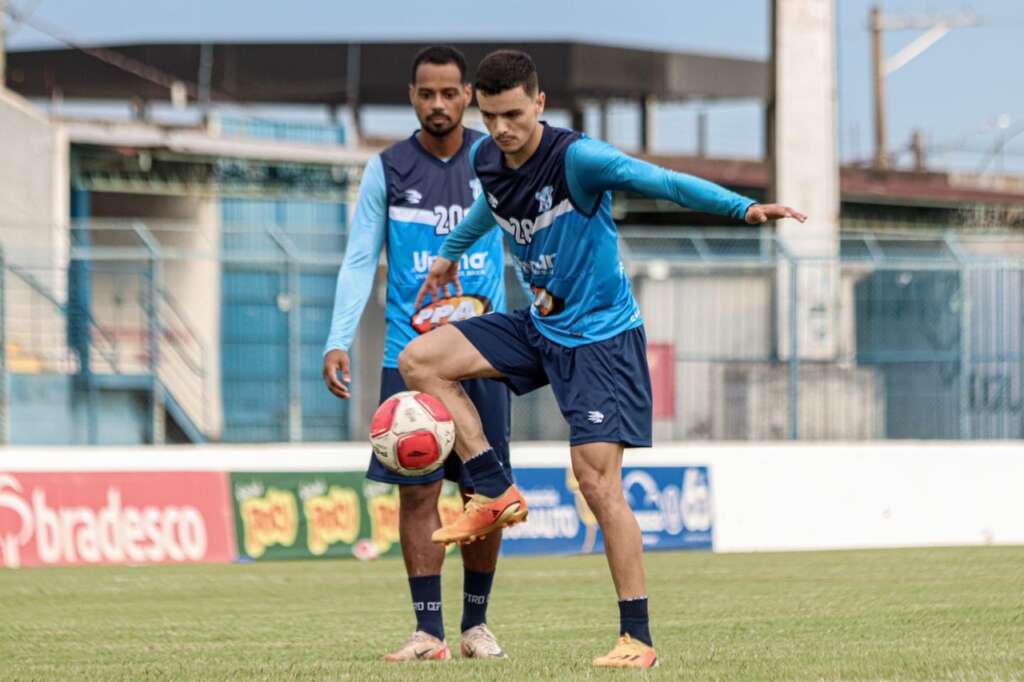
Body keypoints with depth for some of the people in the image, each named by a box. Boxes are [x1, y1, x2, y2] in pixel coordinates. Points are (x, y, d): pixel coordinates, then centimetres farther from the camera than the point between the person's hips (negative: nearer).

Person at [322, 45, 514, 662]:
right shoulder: (387, 170, 2)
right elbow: (360, 261, 2)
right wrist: (338, 343, -8)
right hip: (410, 354, -1)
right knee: (417, 490, -5)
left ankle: (477, 623, 17)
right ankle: (429, 632, -2)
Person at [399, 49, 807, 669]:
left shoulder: (576, 158, -24)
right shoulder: (486, 159, -1)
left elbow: (662, 181, -37)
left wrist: (743, 206, -51)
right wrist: (453, 252, 41)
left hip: (600, 335, -7)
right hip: (540, 327, 7)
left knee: (598, 480, -13)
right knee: (420, 359, -3)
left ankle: (638, 638, -7)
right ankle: (497, 494, 4)